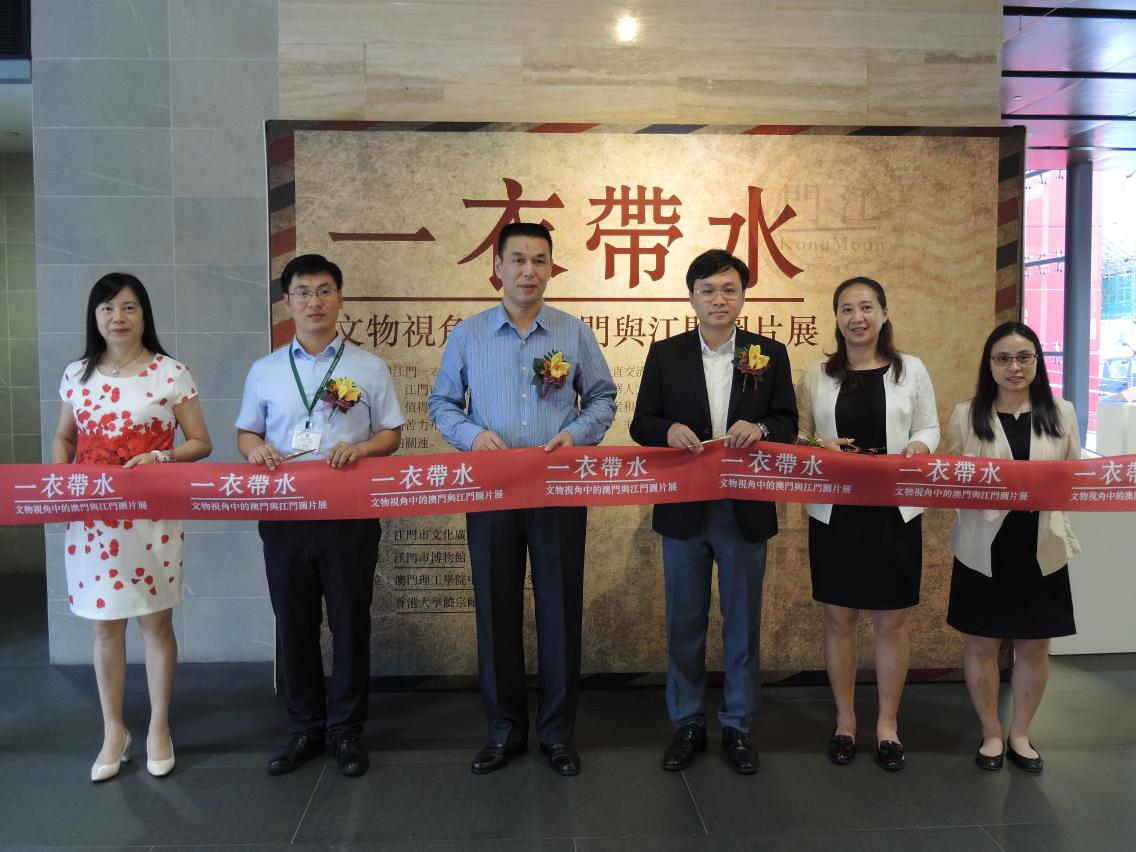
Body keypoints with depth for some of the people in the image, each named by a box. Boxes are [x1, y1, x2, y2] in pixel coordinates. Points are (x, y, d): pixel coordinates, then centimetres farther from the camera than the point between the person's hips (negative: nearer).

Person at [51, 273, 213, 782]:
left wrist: (159, 457, -19)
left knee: (156, 621, 6)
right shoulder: (76, 375, 6)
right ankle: (113, 732, 27)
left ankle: (159, 728, 24)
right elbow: (64, 438, 18)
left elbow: (200, 443, -1)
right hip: (91, 518, 3)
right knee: (105, 625, 11)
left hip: (152, 517, -3)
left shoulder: (172, 374, -5)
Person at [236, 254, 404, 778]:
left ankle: (346, 730, 22)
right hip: (284, 514, 2)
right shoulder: (265, 371, 10)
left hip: (350, 514, -2)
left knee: (350, 623, 6)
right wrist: (256, 449, -10)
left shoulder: (368, 367, 4)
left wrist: (361, 447, -16)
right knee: (294, 625, 11)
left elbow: (391, 434, 5)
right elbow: (245, 433, 14)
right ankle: (304, 729, 27)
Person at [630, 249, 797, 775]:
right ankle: (687, 724, 28)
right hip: (684, 509, 0)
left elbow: (788, 425, 2)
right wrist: (670, 430, -21)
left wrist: (759, 428, -20)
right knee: (684, 623, 11)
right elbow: (641, 424, 1)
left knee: (742, 623, 11)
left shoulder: (771, 354, 3)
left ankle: (738, 726, 28)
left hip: (746, 510, 0)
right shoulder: (665, 353, 3)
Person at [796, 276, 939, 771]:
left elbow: (930, 428, 6)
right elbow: (797, 435, 6)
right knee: (838, 619, 9)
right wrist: (819, 448, -14)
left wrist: (917, 448, -15)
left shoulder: (911, 370, 3)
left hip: (894, 512, 0)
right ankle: (844, 720, 26)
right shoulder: (817, 375, 5)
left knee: (891, 621, 8)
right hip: (833, 513, 1)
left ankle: (888, 724, 24)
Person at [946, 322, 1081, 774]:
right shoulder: (966, 415, 0)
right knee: (982, 643, 8)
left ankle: (1020, 734, 30)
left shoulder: (1061, 413, 5)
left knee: (1034, 645, 11)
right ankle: (991, 733, 28)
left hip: (1041, 548, 2)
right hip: (984, 546, -1)